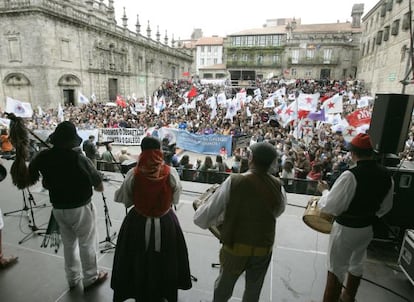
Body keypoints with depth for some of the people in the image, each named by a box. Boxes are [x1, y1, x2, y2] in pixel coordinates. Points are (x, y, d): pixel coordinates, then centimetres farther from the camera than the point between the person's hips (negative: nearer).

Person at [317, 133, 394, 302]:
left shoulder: (350, 175, -28)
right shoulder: (386, 175, -5)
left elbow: (330, 206, -25)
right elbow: (386, 207, 8)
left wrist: (324, 190, -8)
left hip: (345, 229, -7)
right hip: (368, 228, 7)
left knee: (336, 268, 10)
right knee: (357, 263, 26)